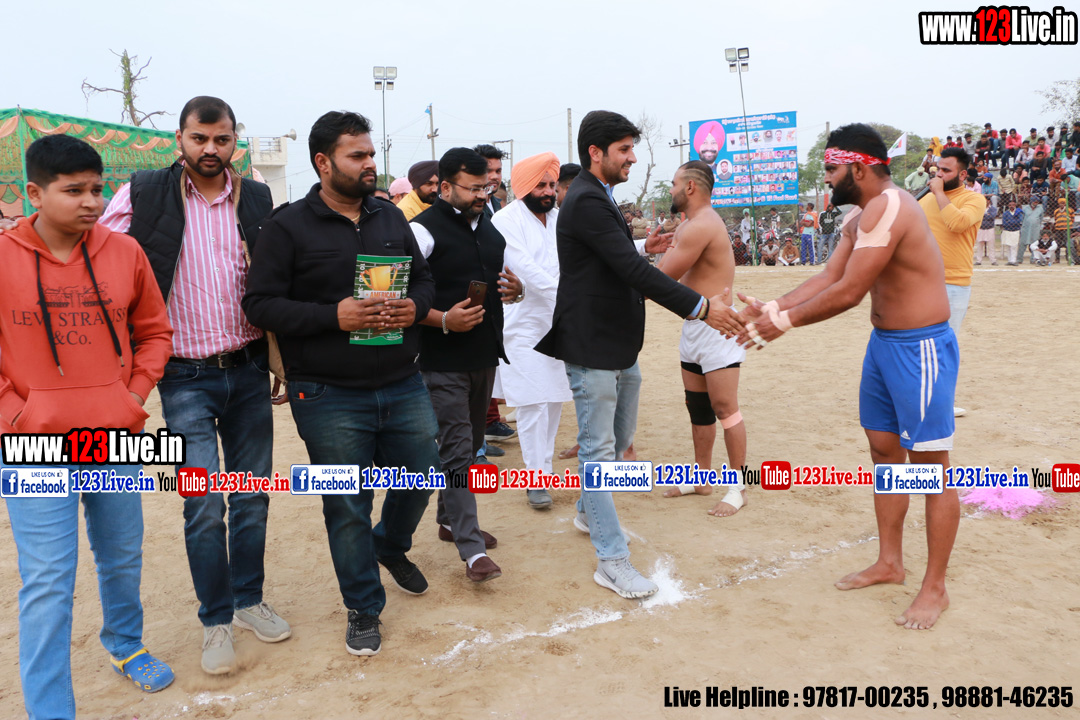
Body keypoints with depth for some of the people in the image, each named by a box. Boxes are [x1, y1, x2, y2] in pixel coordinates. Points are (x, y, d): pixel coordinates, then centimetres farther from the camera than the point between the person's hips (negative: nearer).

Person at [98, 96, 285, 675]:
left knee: (252, 496, 12)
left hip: (248, 370, 3)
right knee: (204, 506, -2)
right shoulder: (142, 195, -4)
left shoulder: (256, 199, 5)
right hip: (186, 377, -3)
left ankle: (249, 599, 31)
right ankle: (216, 620, 18)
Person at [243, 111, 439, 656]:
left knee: (420, 479, 16)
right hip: (330, 397, -4)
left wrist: (415, 306, -8)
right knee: (348, 508, 6)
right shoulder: (288, 226, -6)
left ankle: (391, 547, 49)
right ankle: (363, 610, 27)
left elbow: (423, 277, 16)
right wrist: (334, 315, -21)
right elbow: (261, 303, -10)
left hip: (403, 387, 5)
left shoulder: (390, 217, 10)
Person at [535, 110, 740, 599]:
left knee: (619, 440, 22)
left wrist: (641, 248, 13)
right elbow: (632, 270, -28)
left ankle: (590, 513, 43)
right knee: (599, 449, -3)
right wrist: (701, 307, -28)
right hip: (592, 345, -10)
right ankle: (612, 560, 4)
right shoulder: (587, 202, -19)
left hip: (619, 346, 10)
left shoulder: (598, 199, 14)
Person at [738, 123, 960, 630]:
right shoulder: (860, 217, 10)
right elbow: (829, 277, 5)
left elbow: (848, 292, -25)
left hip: (921, 348, -10)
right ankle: (889, 562, 31)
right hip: (883, 342, 10)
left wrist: (786, 321, -15)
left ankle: (935, 588, 12)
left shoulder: (887, 209, -22)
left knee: (929, 466, 0)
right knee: (884, 451, 16)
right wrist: (773, 308, -6)